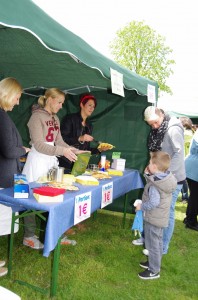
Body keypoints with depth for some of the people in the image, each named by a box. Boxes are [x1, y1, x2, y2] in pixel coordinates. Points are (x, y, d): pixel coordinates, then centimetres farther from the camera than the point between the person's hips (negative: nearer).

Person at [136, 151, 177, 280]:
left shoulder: (154, 185, -29)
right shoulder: (165, 179, -3)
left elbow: (153, 203, -32)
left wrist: (141, 206, -16)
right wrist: (149, 175, -1)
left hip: (153, 219, -9)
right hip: (161, 218, 9)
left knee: (152, 245, 6)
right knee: (158, 242, 24)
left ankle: (154, 271, 20)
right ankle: (155, 263, 42)